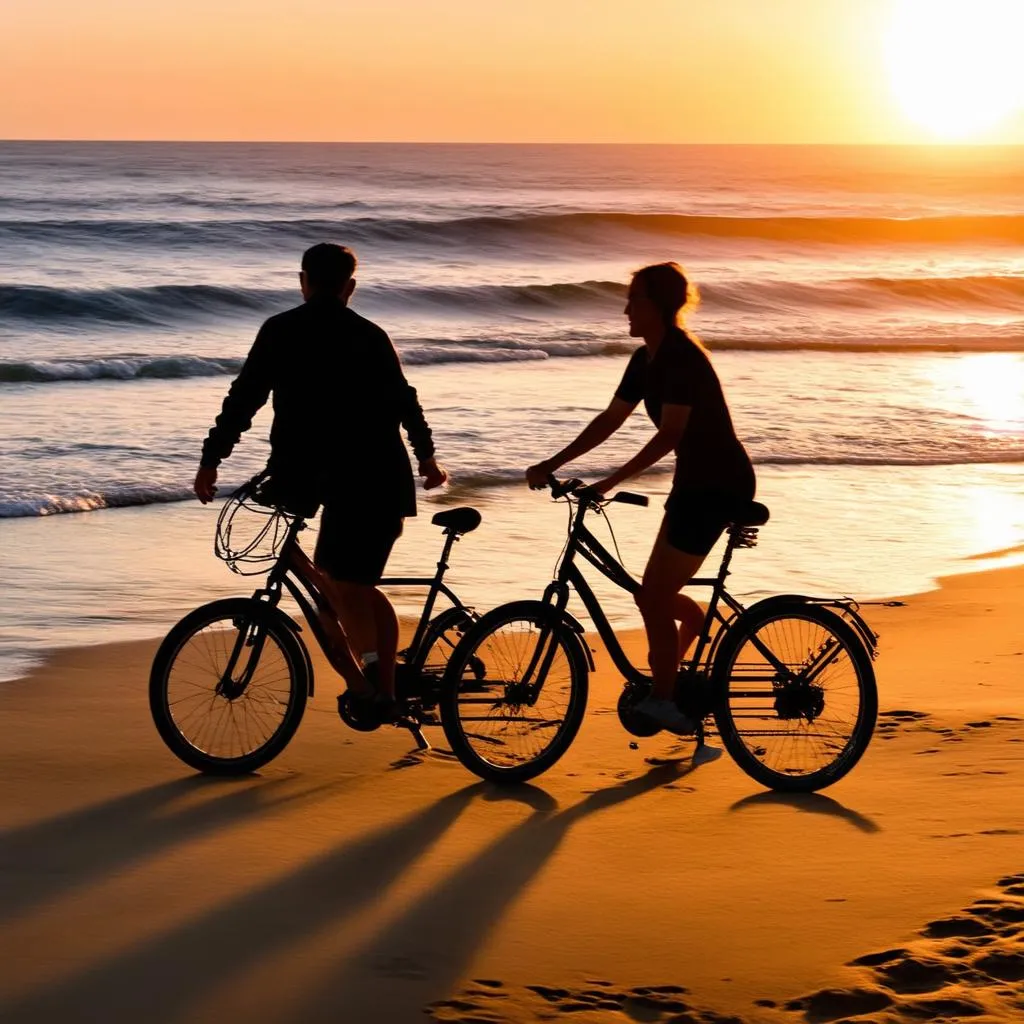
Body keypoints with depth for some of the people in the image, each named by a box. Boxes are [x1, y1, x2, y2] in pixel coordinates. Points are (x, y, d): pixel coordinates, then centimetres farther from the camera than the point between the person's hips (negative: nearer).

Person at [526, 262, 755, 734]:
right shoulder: (647, 359, 9)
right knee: (657, 594, 13)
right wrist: (553, 464, 8)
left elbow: (669, 434, -27)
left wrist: (610, 482, -31)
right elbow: (609, 421, 13)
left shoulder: (682, 357, -20)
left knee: (655, 597, -8)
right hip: (696, 482, 9)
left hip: (718, 486, -9)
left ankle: (661, 699, 1)